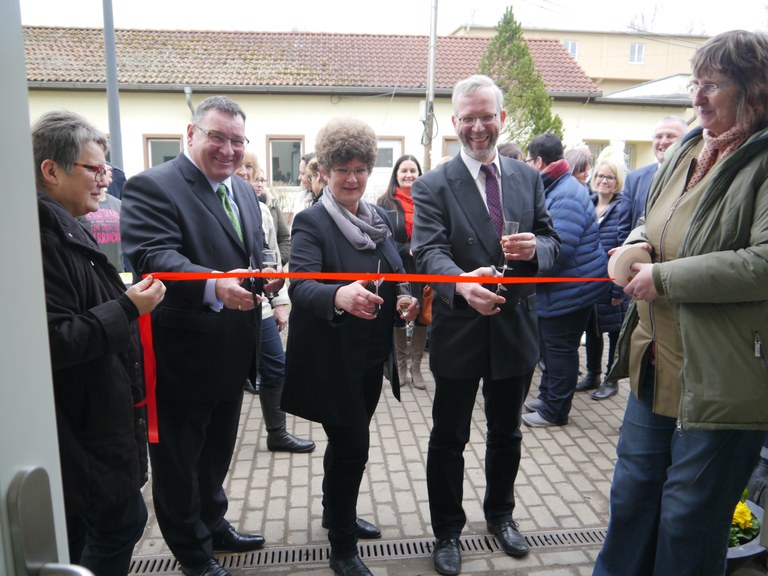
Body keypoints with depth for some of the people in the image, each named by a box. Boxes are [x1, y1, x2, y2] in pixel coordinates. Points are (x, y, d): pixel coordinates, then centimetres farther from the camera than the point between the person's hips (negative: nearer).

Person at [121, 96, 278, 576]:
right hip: (182, 354, -7)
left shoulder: (245, 193, 11)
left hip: (233, 353, 8)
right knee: (178, 459, 13)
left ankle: (214, 524, 47)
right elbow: (155, 257, -28)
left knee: (217, 451, 25)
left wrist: (265, 277, -8)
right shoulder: (152, 187, -15)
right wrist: (215, 286, -45)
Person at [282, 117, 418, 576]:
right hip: (333, 359, -6)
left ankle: (337, 513, 45)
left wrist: (408, 302, -6)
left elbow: (395, 277, 15)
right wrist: (339, 296, -49)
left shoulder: (381, 218, 5)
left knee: (348, 442, 22)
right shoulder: (311, 222, -14)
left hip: (373, 354, 6)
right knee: (353, 446, 0)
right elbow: (301, 287, -29)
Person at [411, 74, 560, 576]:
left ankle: (501, 514, 46)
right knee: (449, 439, 11)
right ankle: (447, 532, 33)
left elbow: (551, 240, 6)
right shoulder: (432, 186, -8)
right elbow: (429, 252, -20)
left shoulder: (528, 178, 5)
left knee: (507, 433, 21)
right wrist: (462, 282, -41)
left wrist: (535, 247, -18)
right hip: (460, 332, -3)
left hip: (516, 328, 4)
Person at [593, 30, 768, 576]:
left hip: (720, 383, -7)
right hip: (656, 366, 8)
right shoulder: (685, 151, 9)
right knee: (632, 493, 22)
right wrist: (636, 243, -1)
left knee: (689, 524, 10)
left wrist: (665, 277, -20)